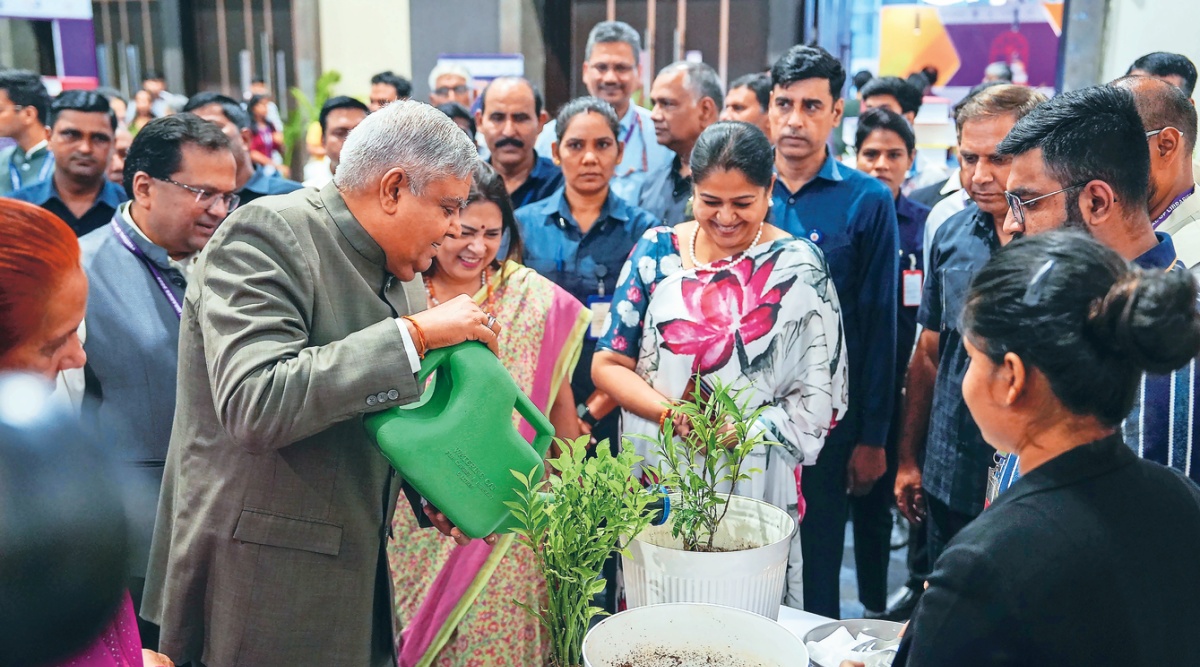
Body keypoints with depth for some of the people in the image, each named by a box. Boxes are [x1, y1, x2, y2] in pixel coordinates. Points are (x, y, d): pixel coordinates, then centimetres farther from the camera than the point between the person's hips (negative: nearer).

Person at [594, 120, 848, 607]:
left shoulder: (798, 268, -3)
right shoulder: (656, 251, 1)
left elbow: (819, 396, -4)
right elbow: (608, 364, 1)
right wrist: (671, 414, -16)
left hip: (755, 488, -1)